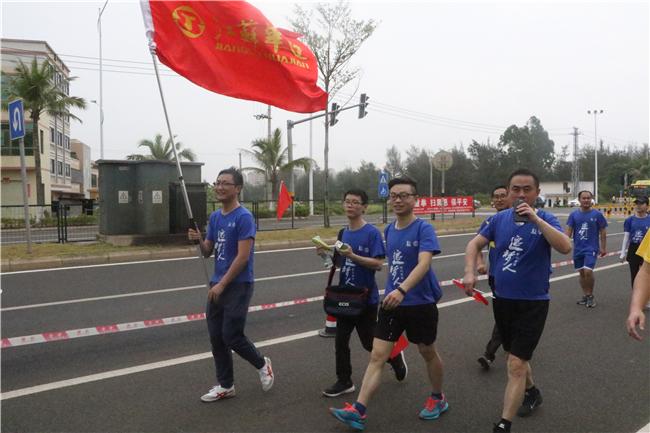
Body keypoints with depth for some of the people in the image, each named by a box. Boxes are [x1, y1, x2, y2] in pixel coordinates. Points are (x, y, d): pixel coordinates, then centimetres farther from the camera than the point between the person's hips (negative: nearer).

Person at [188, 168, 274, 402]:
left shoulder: (244, 217, -14)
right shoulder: (215, 217, 10)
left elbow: (243, 256, -19)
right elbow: (207, 252, 14)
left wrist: (222, 284, -17)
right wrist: (199, 240, -8)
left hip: (238, 285, -8)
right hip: (217, 284, 8)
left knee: (232, 336, -6)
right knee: (216, 337, 9)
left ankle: (262, 363, 22)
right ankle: (225, 385, 23)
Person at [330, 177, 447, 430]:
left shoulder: (423, 228, -14)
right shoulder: (389, 230, 5)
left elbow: (424, 263, -29)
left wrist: (401, 290, -42)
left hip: (420, 303, -5)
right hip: (392, 302, 5)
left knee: (428, 353, 15)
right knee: (377, 355, -2)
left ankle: (438, 399, 38)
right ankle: (358, 411, -2)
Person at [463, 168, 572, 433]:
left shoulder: (545, 220, -10)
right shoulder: (500, 219, 0)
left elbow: (565, 247, -27)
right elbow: (475, 244, 8)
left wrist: (535, 218, -32)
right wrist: (469, 272, -8)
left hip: (532, 303, -5)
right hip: (502, 300, 5)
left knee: (516, 365, -9)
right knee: (517, 356, 24)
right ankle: (532, 392, 51)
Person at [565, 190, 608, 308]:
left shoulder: (598, 214, -3)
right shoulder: (573, 214, 3)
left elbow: (603, 232, 2)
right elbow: (569, 230, 4)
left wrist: (603, 248, 1)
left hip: (591, 248, -3)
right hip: (578, 249, 3)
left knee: (588, 271, -16)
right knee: (582, 272, 10)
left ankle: (590, 295, 3)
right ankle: (585, 295, 24)